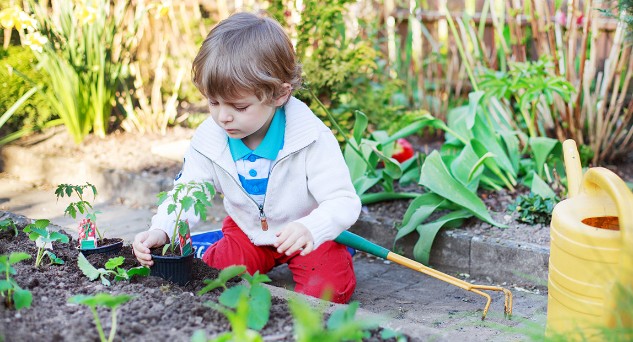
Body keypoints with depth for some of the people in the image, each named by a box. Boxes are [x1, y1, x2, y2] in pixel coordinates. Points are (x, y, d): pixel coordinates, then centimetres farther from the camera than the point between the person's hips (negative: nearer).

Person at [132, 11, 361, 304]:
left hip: (310, 234, -4)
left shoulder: (312, 139, -29)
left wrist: (310, 229, -51)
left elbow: (344, 201, -29)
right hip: (247, 233, 4)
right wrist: (161, 231, -31)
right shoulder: (208, 140, -16)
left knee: (330, 289, -24)